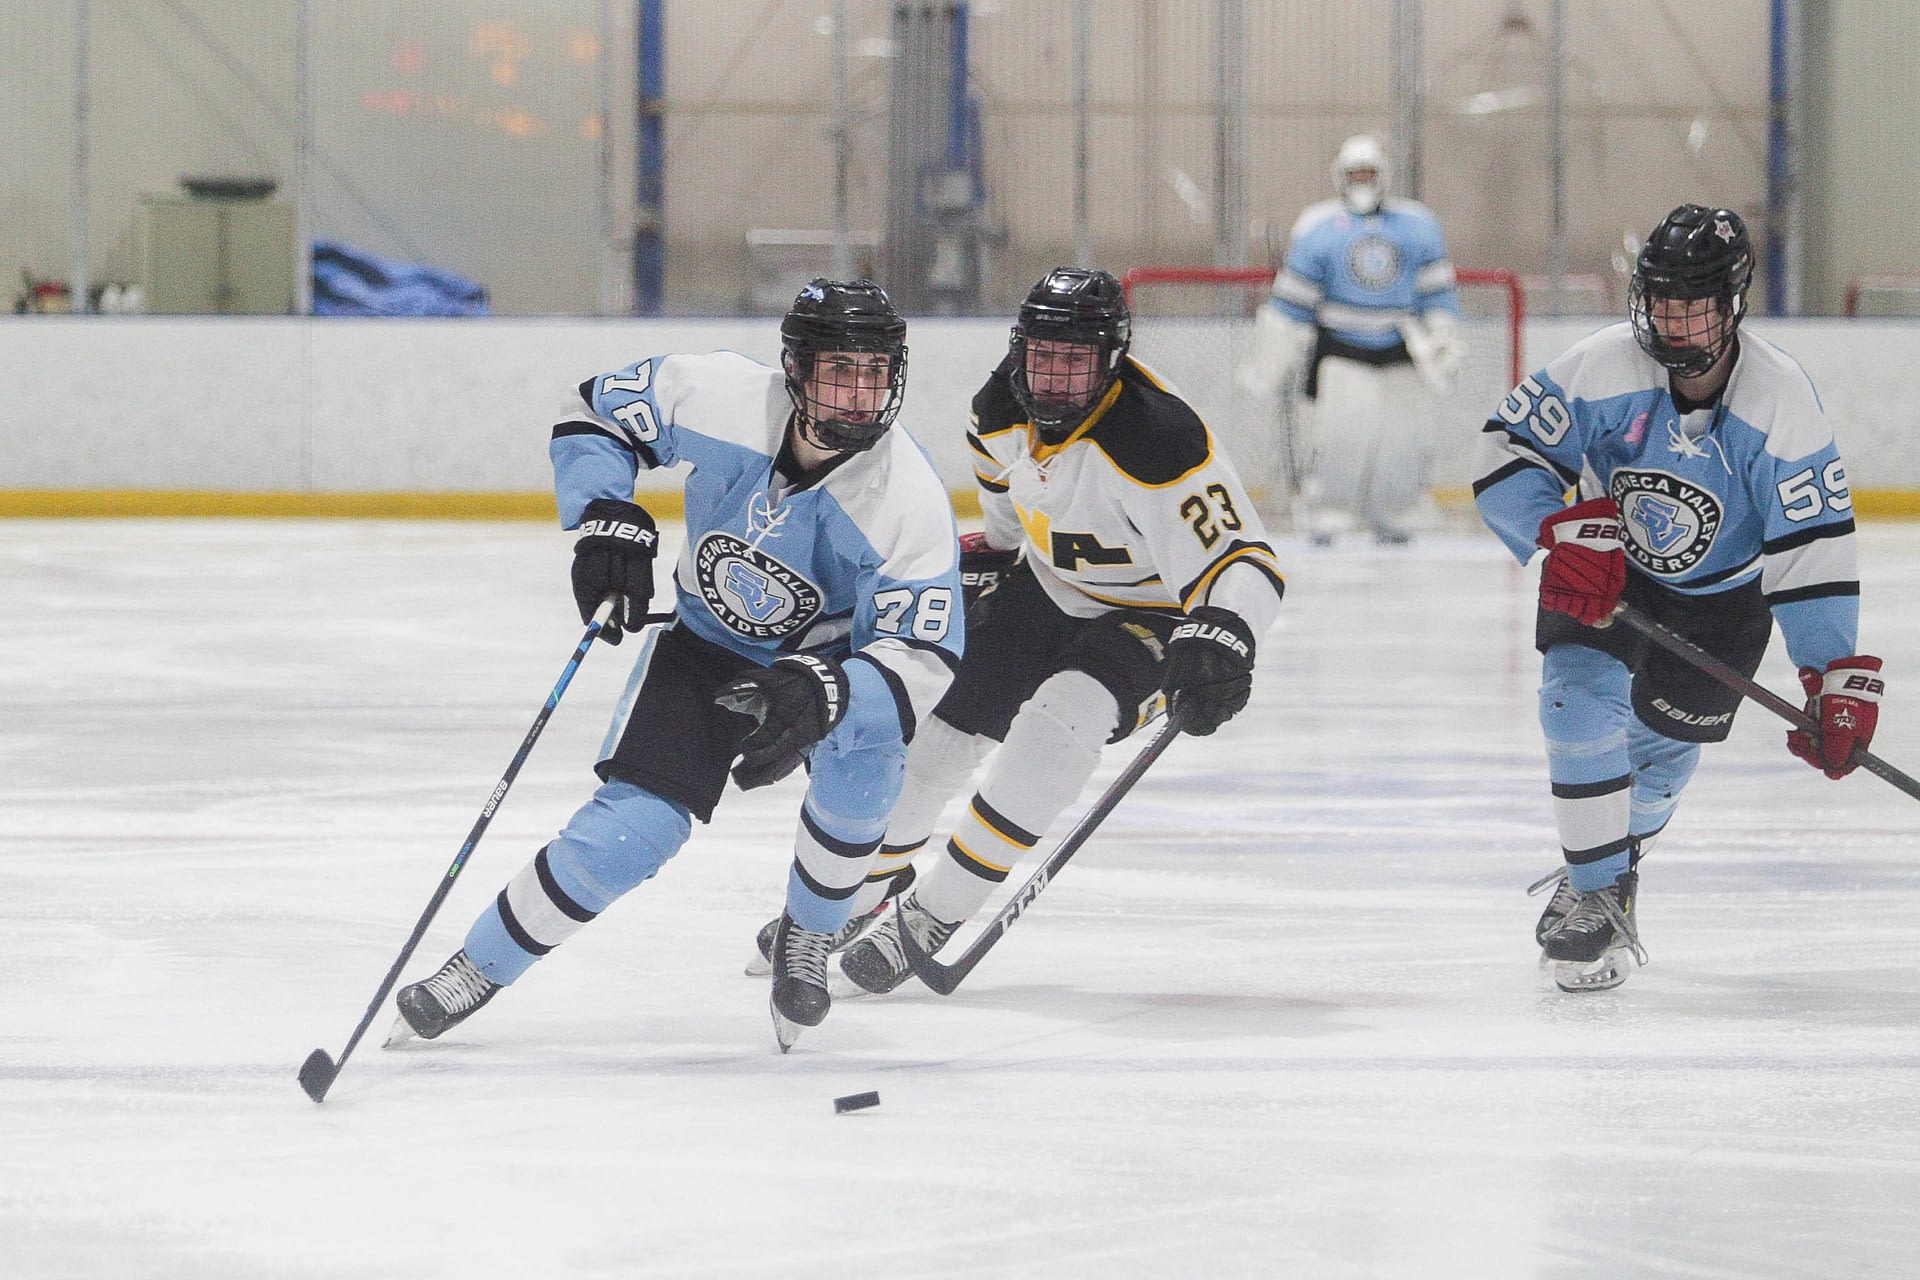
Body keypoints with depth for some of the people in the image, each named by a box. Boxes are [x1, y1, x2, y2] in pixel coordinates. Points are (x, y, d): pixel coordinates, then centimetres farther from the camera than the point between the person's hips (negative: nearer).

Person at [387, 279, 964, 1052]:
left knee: (861, 757, -32)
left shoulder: (909, 499, -32)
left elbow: (923, 655, -33)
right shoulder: (721, 396, -28)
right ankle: (474, 971, 2)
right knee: (633, 824, -15)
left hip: (832, 651, -1)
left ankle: (806, 939, -4)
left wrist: (824, 694, -51)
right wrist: (608, 519, -25)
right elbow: (596, 415, -9)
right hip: (706, 640, 1)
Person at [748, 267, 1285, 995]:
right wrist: (991, 550, 22)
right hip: (1047, 589, 7)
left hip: (1150, 618, -7)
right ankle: (864, 895, 29)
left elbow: (1241, 564, -37)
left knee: (1061, 722, -31)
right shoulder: (1006, 407, -11)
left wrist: (1221, 638, -55)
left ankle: (934, 915, -20)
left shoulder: (1159, 443, -34)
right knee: (935, 718, 3)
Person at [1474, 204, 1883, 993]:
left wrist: (1837, 675, -29)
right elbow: (1506, 450, -19)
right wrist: (1564, 530, -35)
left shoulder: (1782, 401, -26)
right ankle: (1594, 898, -9)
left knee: (1660, 751, 5)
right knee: (1583, 702, -21)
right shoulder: (1606, 368, -26)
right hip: (1603, 571, 0)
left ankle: (1610, 868, 37)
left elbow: (1812, 543, -25)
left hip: (1720, 597, 0)